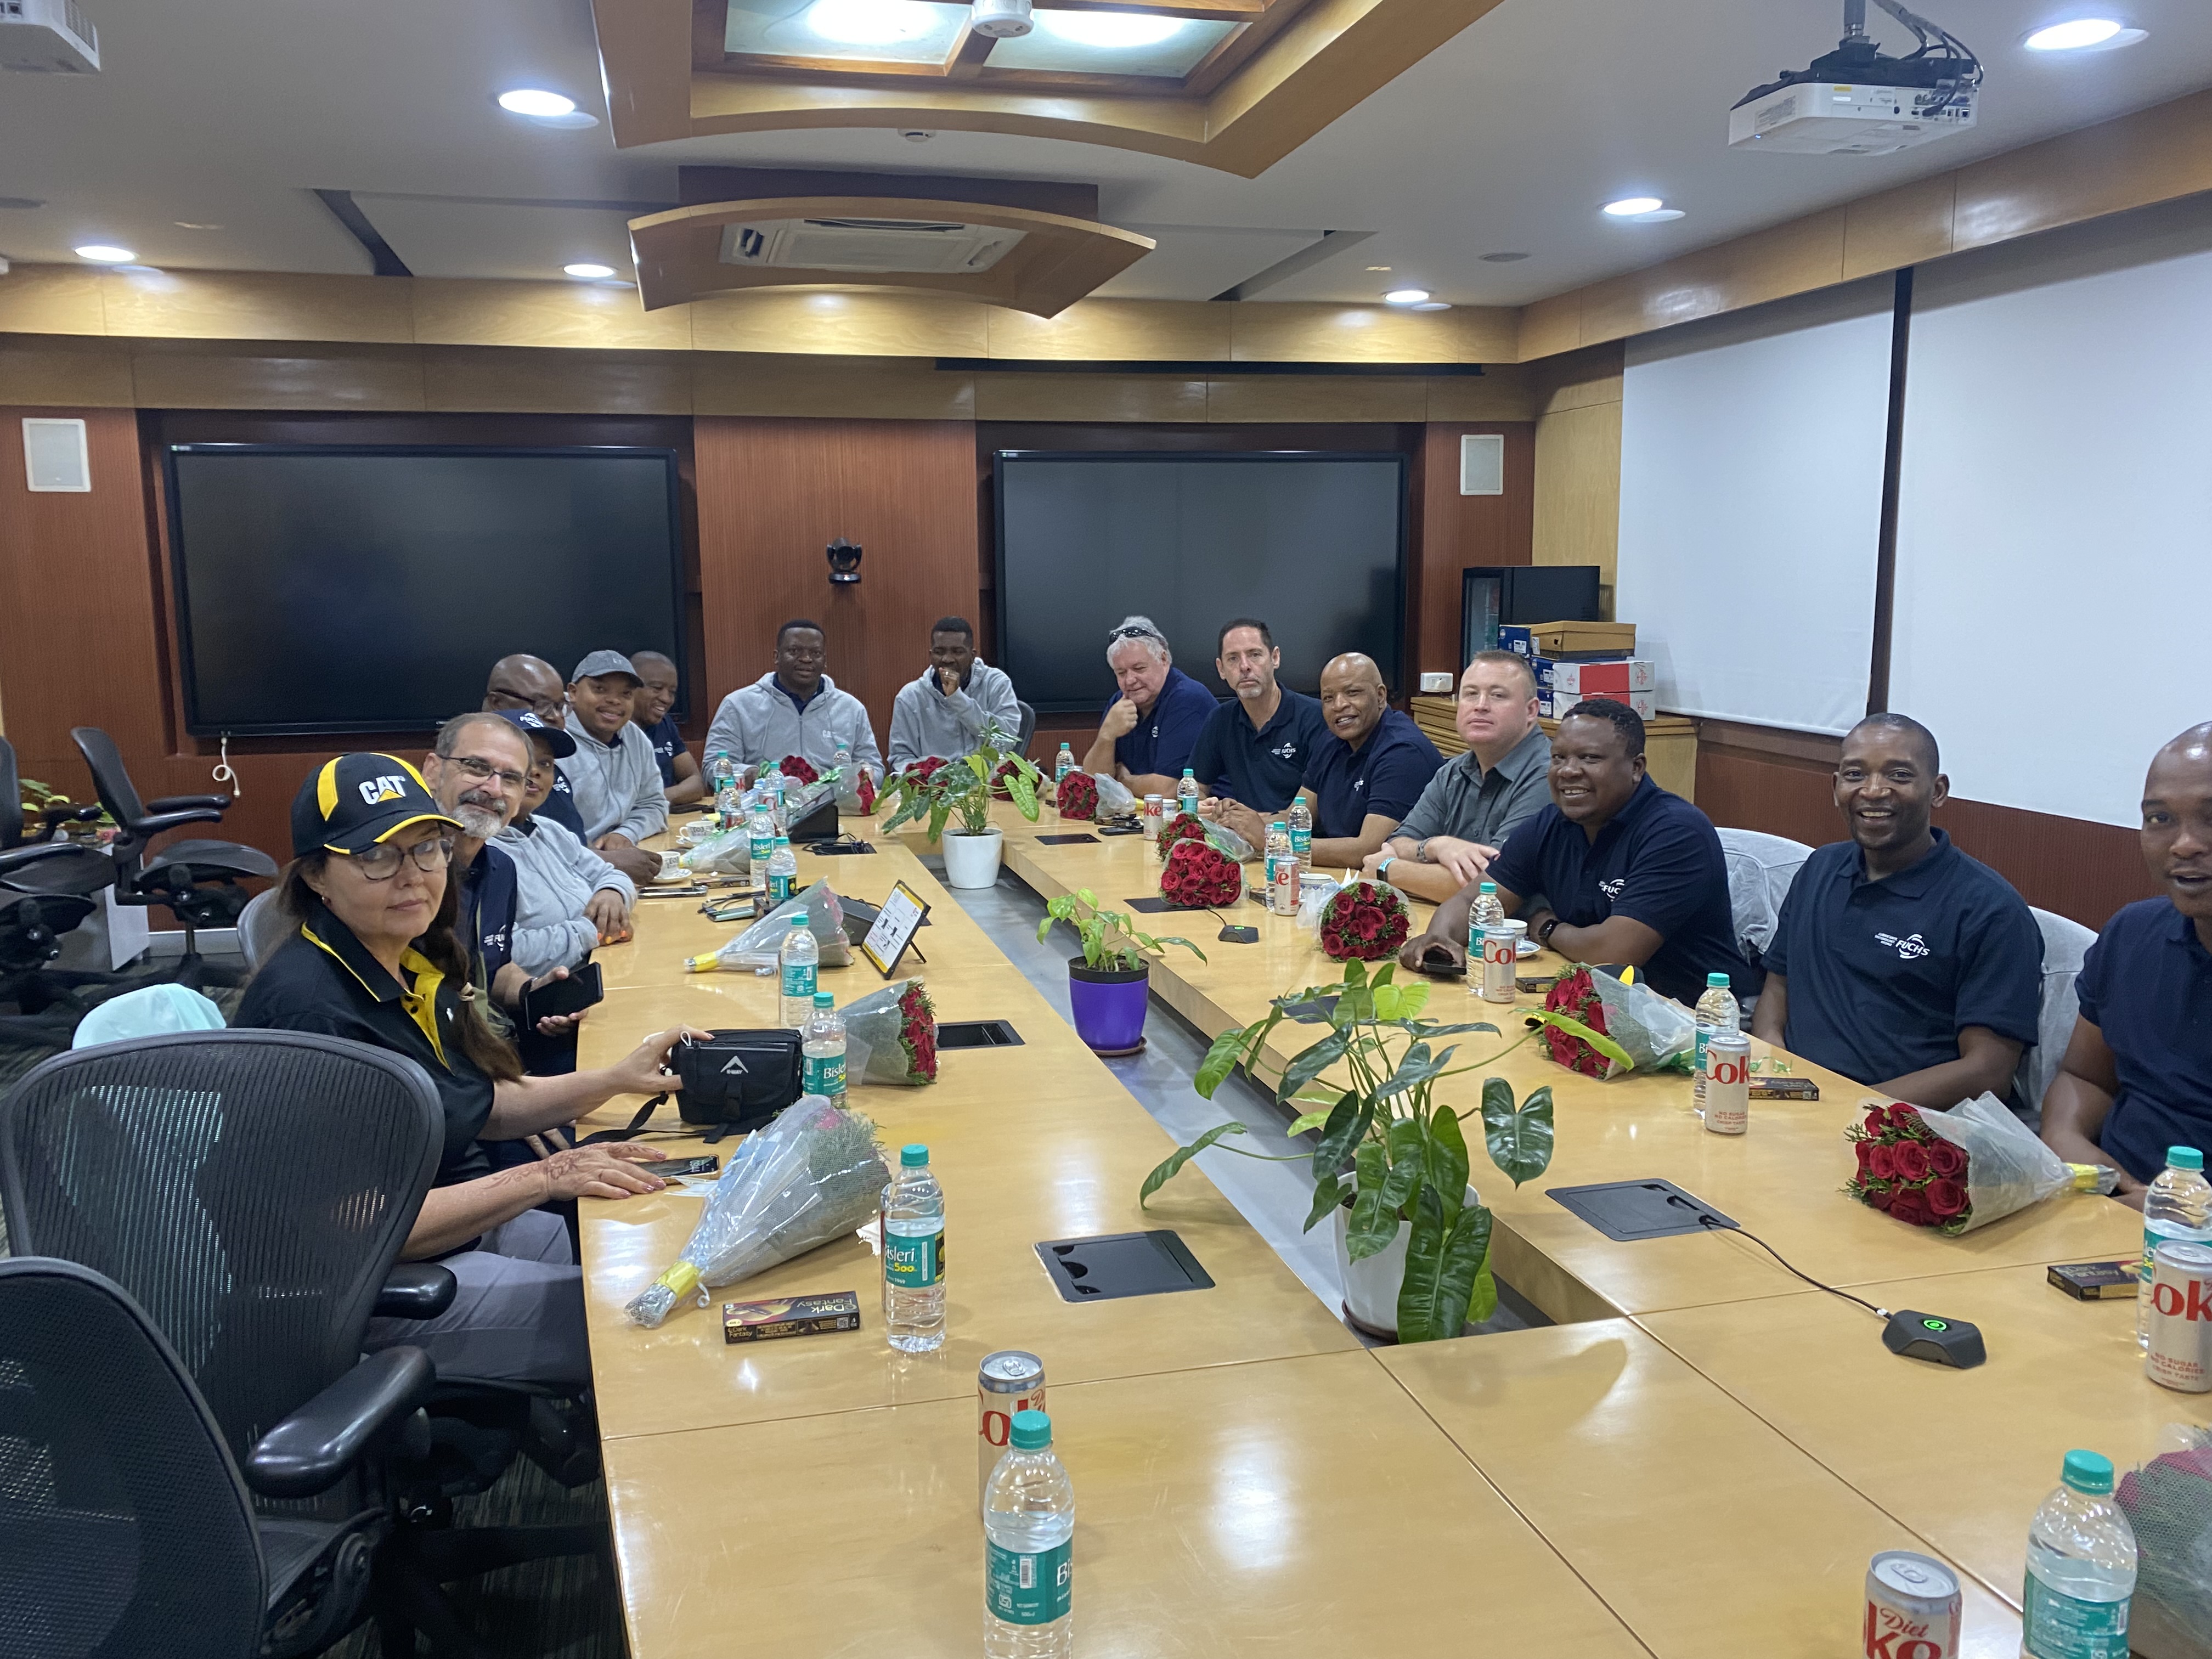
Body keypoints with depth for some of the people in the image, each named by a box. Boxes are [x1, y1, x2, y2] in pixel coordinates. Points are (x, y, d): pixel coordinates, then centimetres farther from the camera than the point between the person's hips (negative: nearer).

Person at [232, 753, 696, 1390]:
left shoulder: (415, 963, 2)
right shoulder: (311, 1007, -25)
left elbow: (482, 1106, 14)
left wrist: (616, 1079, 1)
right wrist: (544, 1177, -26)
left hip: (473, 1229, 9)